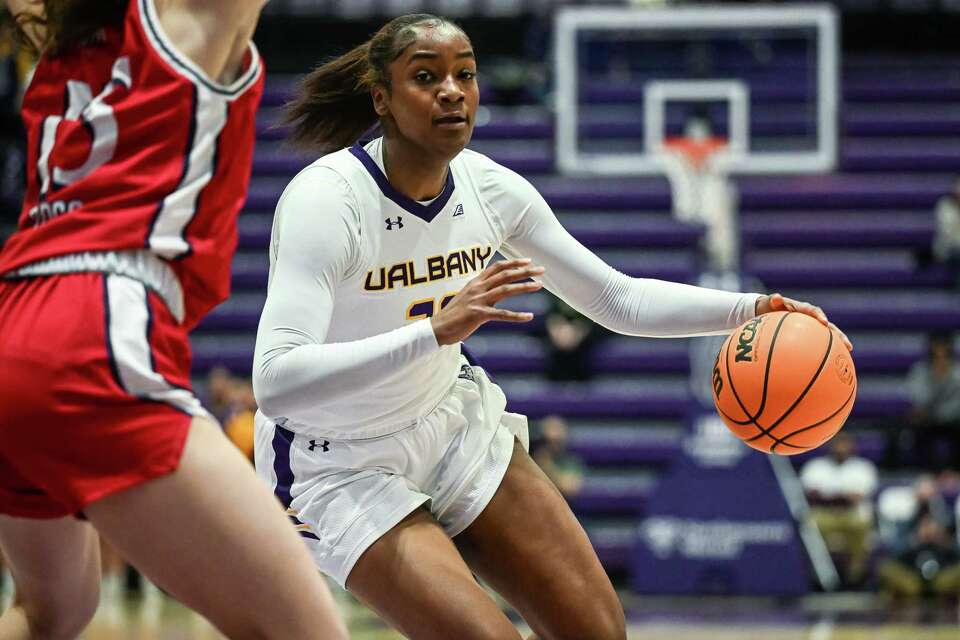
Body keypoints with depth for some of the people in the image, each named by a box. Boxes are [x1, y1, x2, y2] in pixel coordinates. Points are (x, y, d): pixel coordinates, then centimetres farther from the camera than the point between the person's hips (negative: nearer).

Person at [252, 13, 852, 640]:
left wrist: (752, 309, -12)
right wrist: (437, 329, -46)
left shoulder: (489, 187, -8)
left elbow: (618, 299, 3)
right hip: (338, 468, -6)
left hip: (453, 424, 7)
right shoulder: (326, 200, -27)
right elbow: (275, 382, -39)